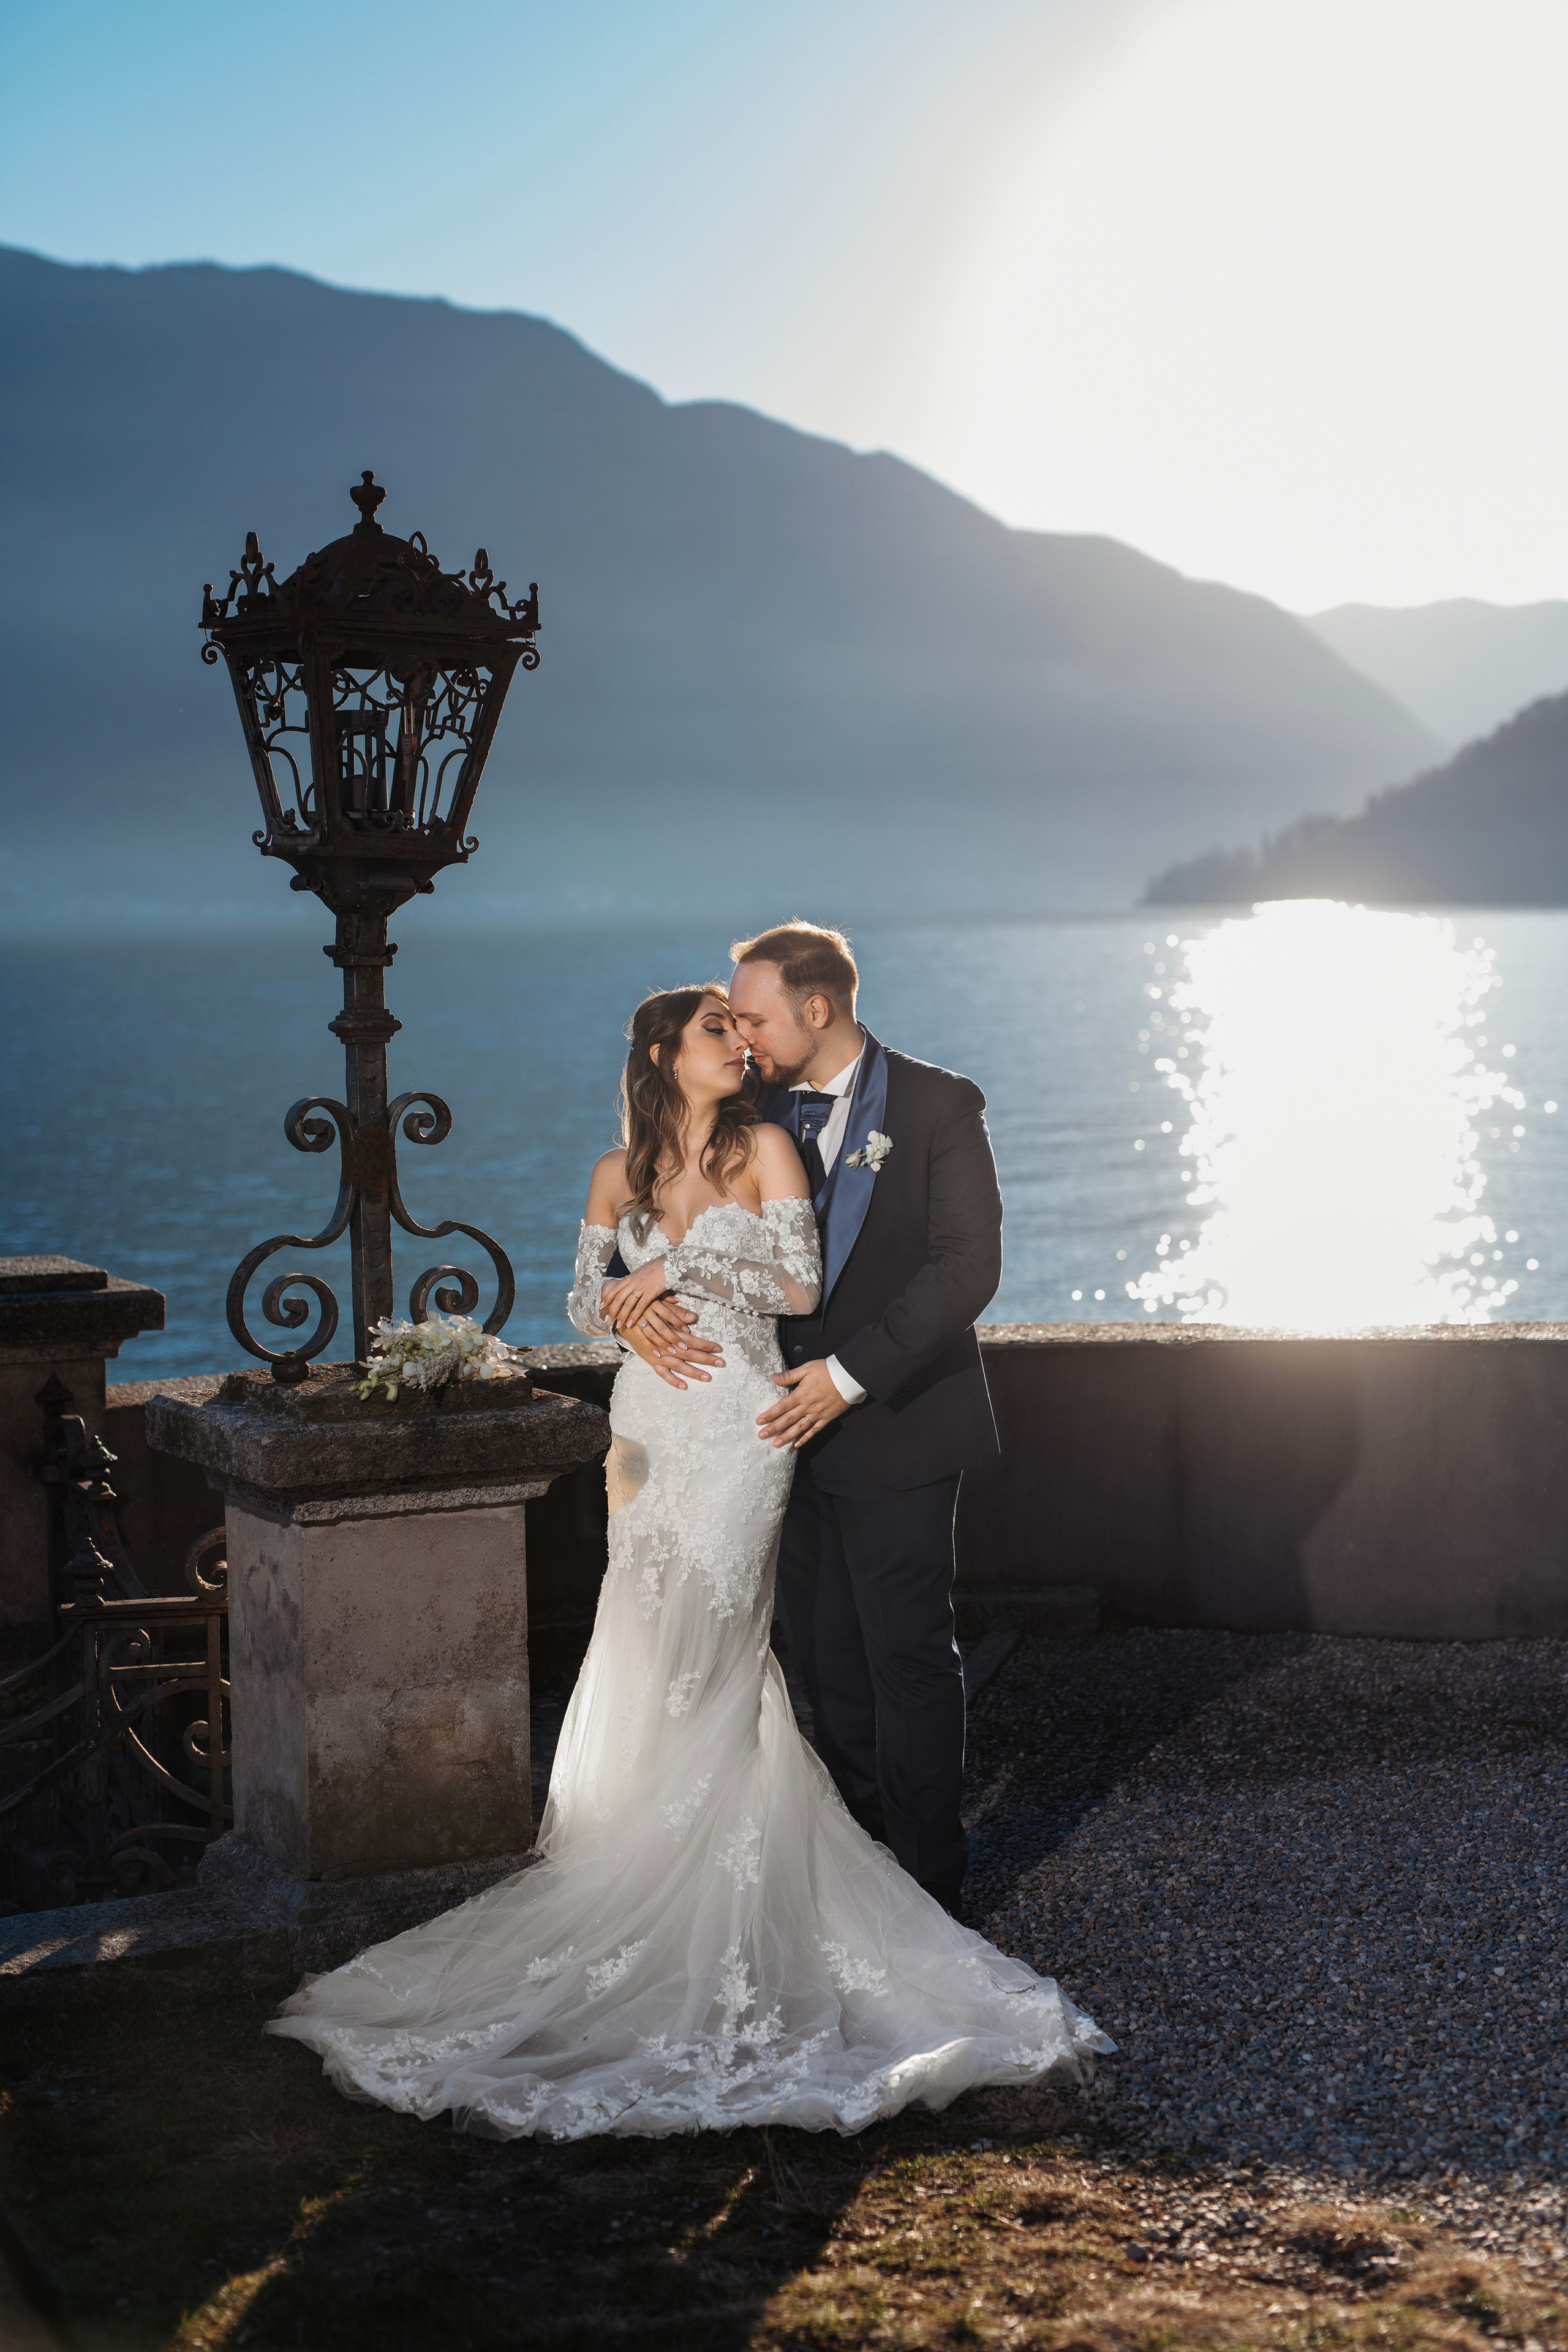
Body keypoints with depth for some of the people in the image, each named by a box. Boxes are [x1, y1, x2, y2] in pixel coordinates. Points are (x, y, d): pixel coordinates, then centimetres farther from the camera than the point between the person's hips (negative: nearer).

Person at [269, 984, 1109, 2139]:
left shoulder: (764, 1149, -1)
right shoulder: (621, 1172, 10)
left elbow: (802, 1285, -8)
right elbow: (585, 1295, 15)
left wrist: (678, 1271, -9)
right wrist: (635, 1318, -7)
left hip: (739, 1426, -4)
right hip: (650, 1424, 4)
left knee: (704, 1661, -7)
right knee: (651, 1661, 3)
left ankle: (708, 1925, 0)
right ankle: (655, 1893, 12)